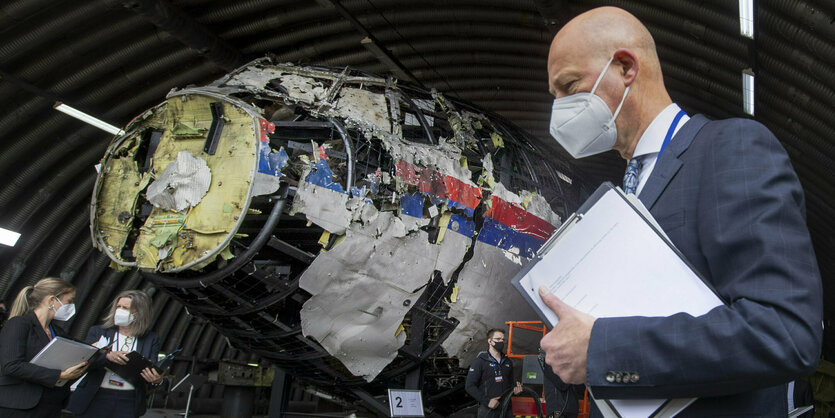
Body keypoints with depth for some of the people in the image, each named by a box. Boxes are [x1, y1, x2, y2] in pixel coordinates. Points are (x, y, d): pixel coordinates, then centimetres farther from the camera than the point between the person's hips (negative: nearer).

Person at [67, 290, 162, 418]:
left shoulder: (151, 339, 5)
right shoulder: (97, 332, 8)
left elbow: (153, 370, 0)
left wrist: (157, 380, -24)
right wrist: (108, 356, -23)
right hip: (95, 400, 1)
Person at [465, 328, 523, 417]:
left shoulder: (508, 362, 14)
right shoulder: (480, 361, -4)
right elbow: (469, 386, -10)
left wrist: (515, 390, 1)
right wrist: (487, 401, -17)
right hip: (488, 410, -5)